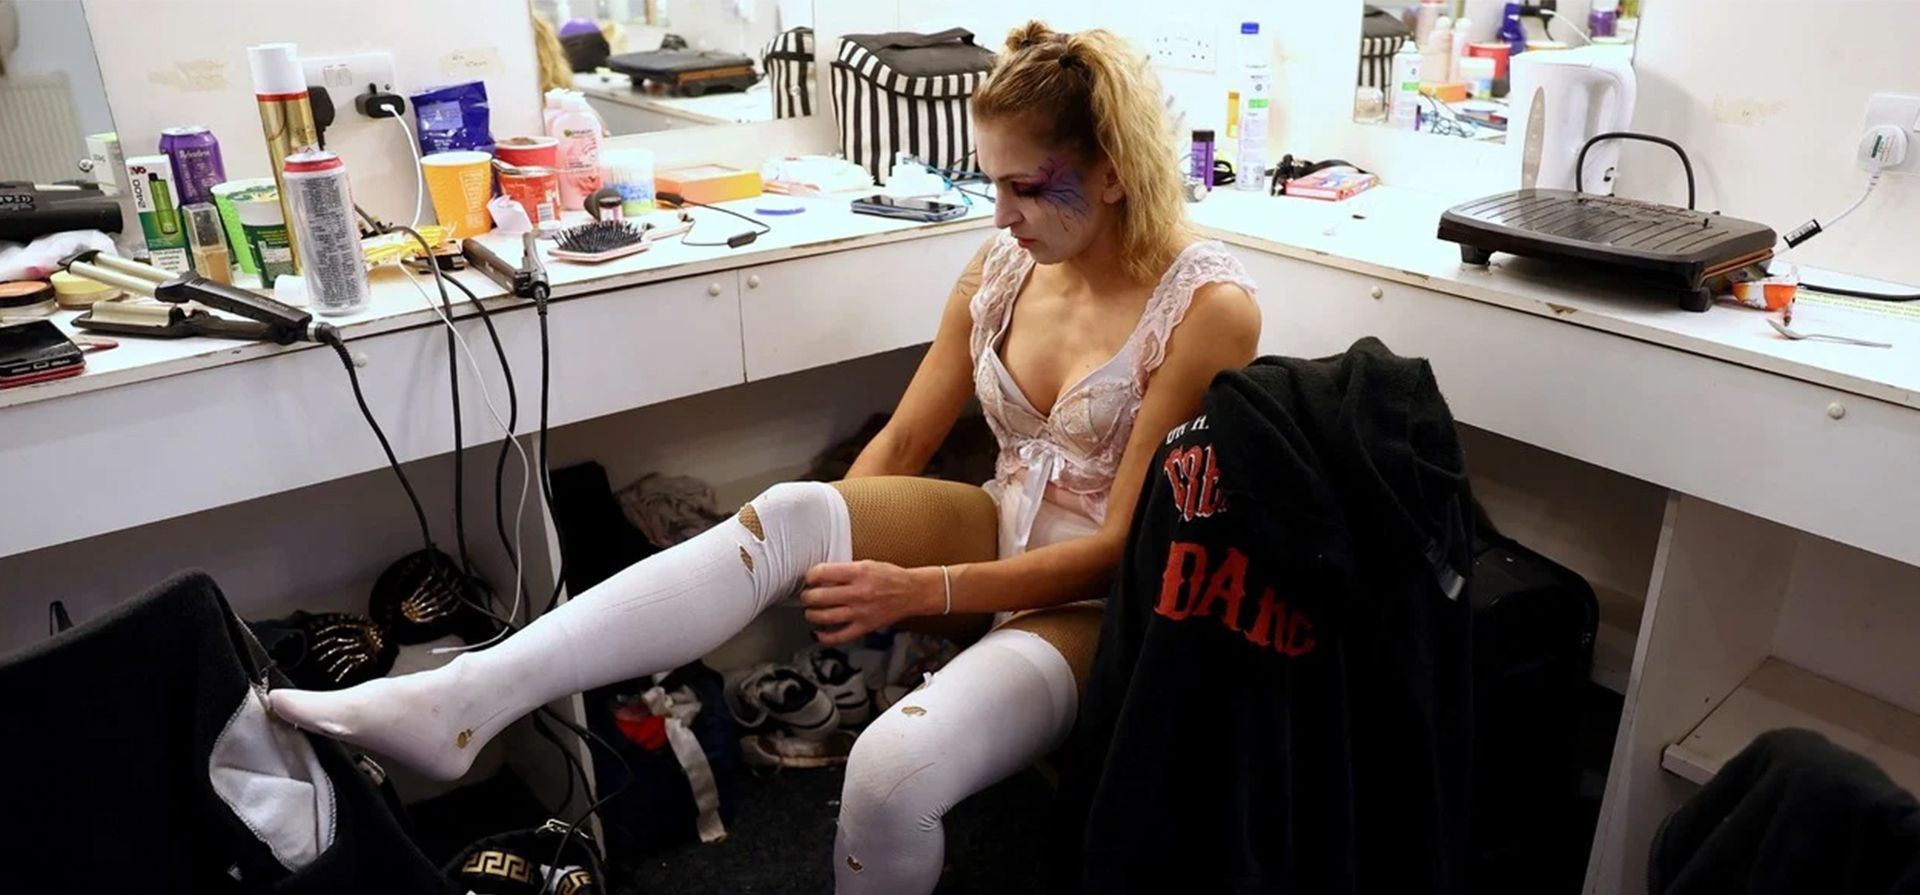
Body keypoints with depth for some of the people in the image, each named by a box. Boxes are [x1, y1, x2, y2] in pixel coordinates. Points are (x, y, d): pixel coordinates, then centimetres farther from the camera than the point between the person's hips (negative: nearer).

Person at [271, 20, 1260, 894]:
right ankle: (455, 703, -29)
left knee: (896, 766, -33)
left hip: (1100, 602, -5)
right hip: (998, 534, 5)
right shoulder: (1006, 260, 0)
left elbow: (1126, 549, -19)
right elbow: (901, 443, 3)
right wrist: (831, 552, -12)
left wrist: (918, 591, -24)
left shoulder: (1207, 307, -18)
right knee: (792, 512, -25)